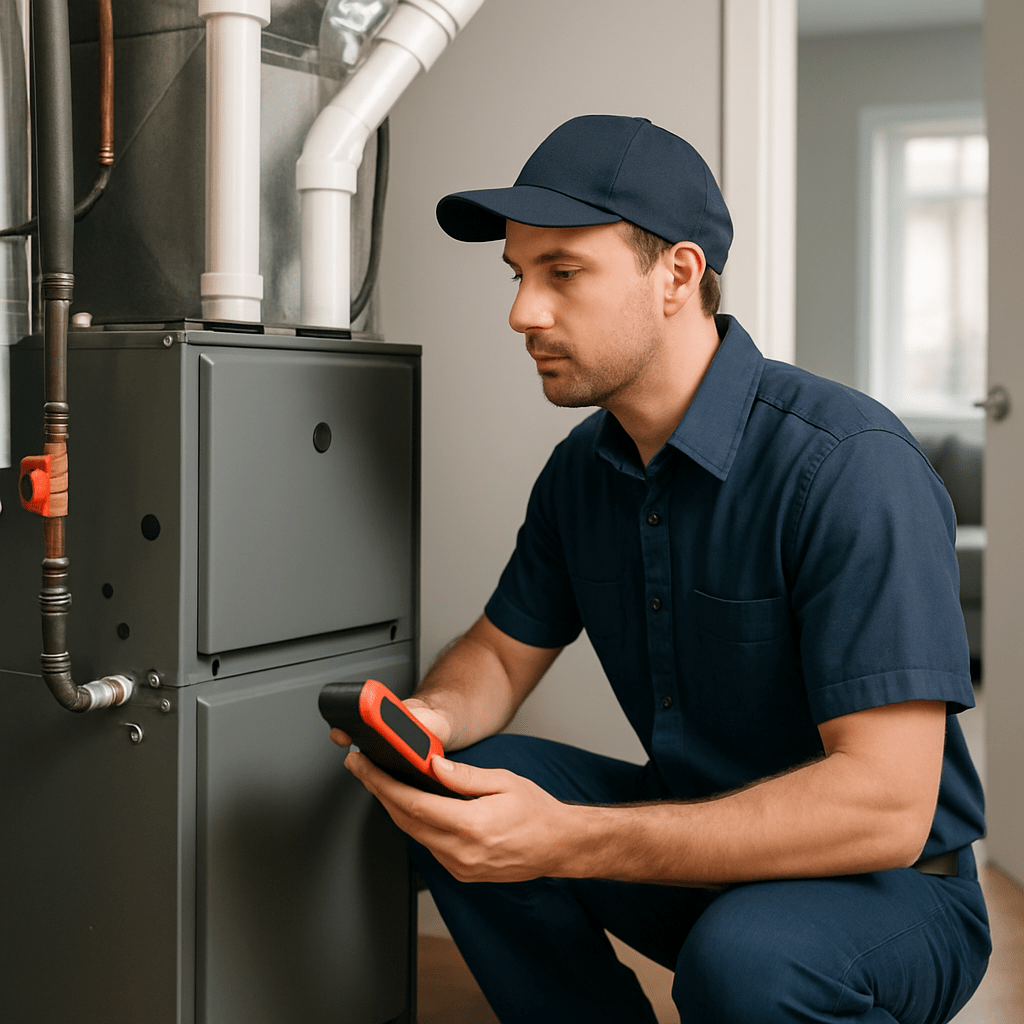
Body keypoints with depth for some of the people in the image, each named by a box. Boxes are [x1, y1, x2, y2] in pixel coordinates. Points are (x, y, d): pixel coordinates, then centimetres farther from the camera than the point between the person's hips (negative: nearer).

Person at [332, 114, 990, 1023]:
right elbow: (503, 651, 13)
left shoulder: (851, 465, -26)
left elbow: (885, 806, -31)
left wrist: (568, 841, -37)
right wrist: (430, 717, -14)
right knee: (452, 797, -10)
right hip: (704, 841, 7)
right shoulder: (583, 468, 1)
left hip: (888, 886, -6)